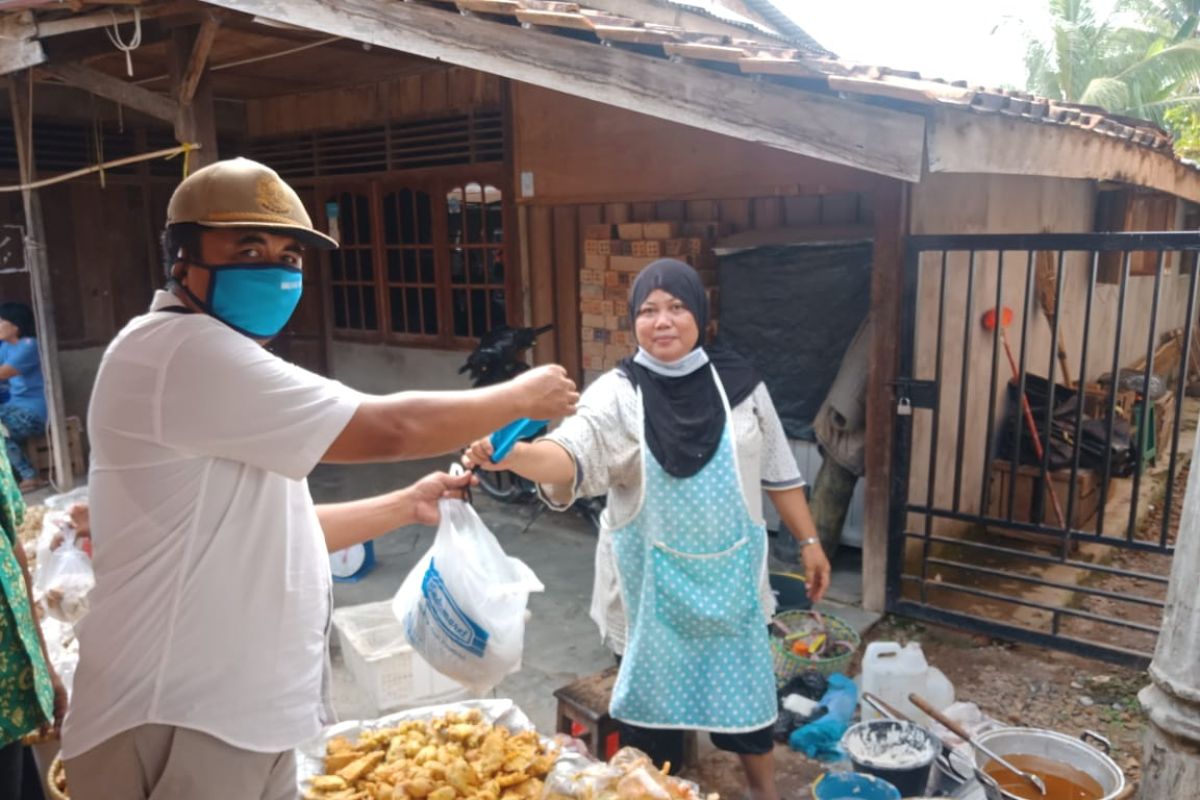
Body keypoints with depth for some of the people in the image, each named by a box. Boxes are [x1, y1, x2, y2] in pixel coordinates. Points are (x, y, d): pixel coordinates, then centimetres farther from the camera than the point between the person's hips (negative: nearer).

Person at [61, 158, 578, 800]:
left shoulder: (214, 369, 14)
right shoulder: (182, 351, -20)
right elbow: (388, 430, -23)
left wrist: (408, 505, 15)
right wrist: (524, 395, -9)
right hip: (177, 732, -10)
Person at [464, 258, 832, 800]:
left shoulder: (738, 383, -4)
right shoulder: (616, 393, -12)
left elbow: (777, 471, 5)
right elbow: (571, 456, -29)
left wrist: (808, 542, 7)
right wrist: (510, 455, -48)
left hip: (727, 571, 2)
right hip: (651, 578, -2)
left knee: (742, 678, 16)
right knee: (652, 686, 11)